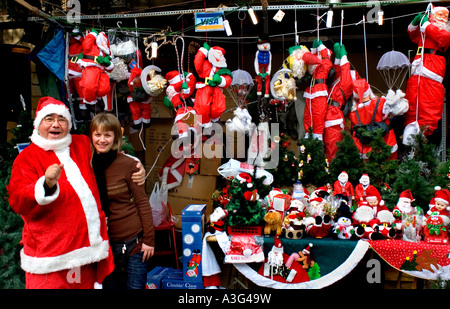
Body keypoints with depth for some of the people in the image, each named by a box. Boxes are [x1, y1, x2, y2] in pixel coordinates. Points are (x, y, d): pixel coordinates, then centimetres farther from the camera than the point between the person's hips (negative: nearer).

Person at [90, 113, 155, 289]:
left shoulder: (127, 164, -10)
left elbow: (142, 202, -7)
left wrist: (149, 239, -8)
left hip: (133, 240, -3)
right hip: (102, 242, 3)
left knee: (135, 286, 6)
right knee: (111, 286, 16)